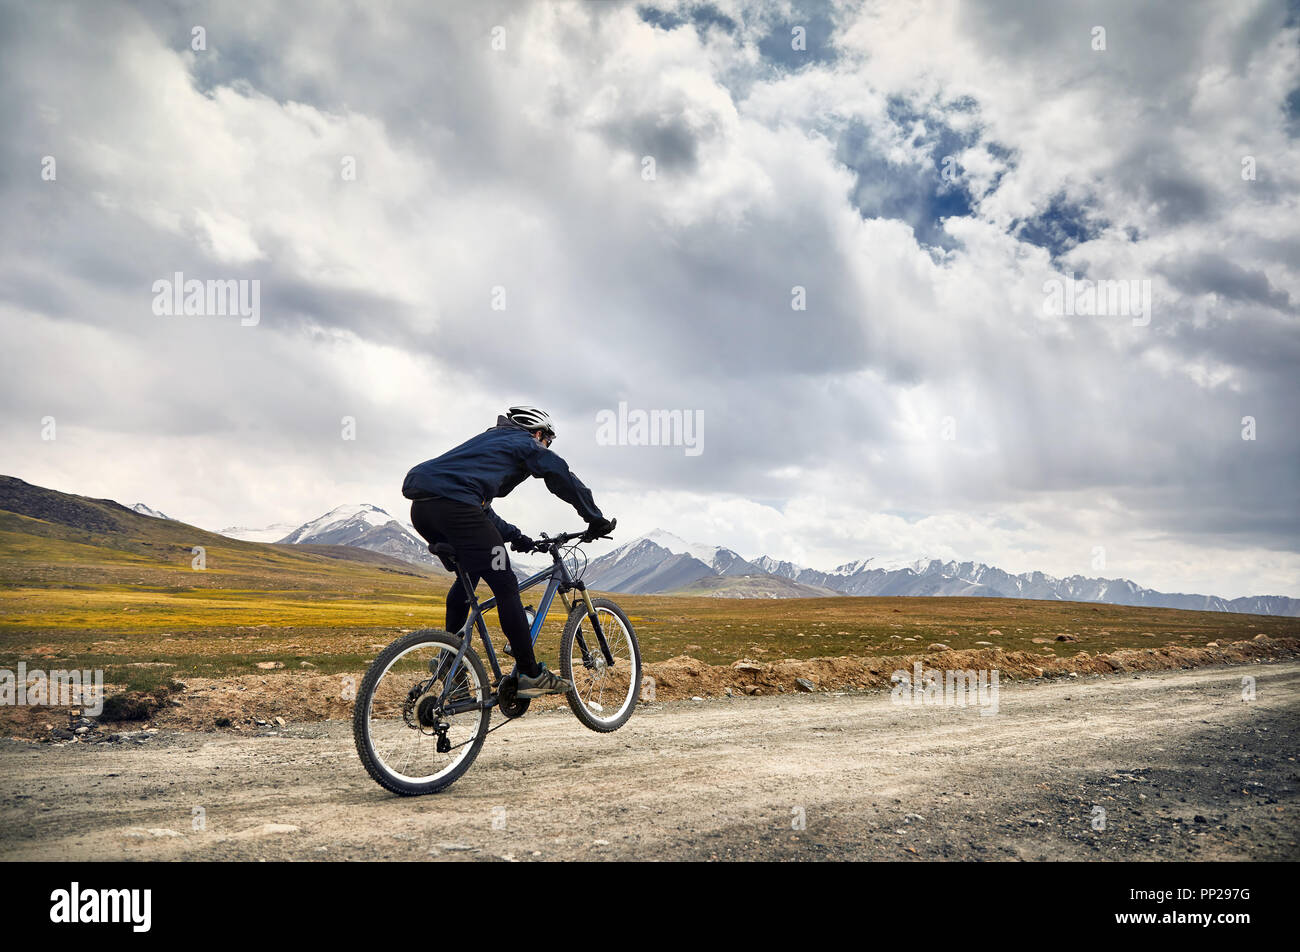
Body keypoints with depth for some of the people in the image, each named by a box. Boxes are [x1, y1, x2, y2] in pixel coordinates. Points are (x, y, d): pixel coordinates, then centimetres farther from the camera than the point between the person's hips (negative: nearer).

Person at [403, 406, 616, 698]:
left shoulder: (489, 440, 37)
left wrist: (515, 537, 36)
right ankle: (531, 675, 0)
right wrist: (596, 520, 17)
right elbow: (566, 481, 8)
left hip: (420, 508, 9)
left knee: (468, 575, 28)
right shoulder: (525, 444, 14)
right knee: (505, 586, -3)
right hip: (454, 506, -9)